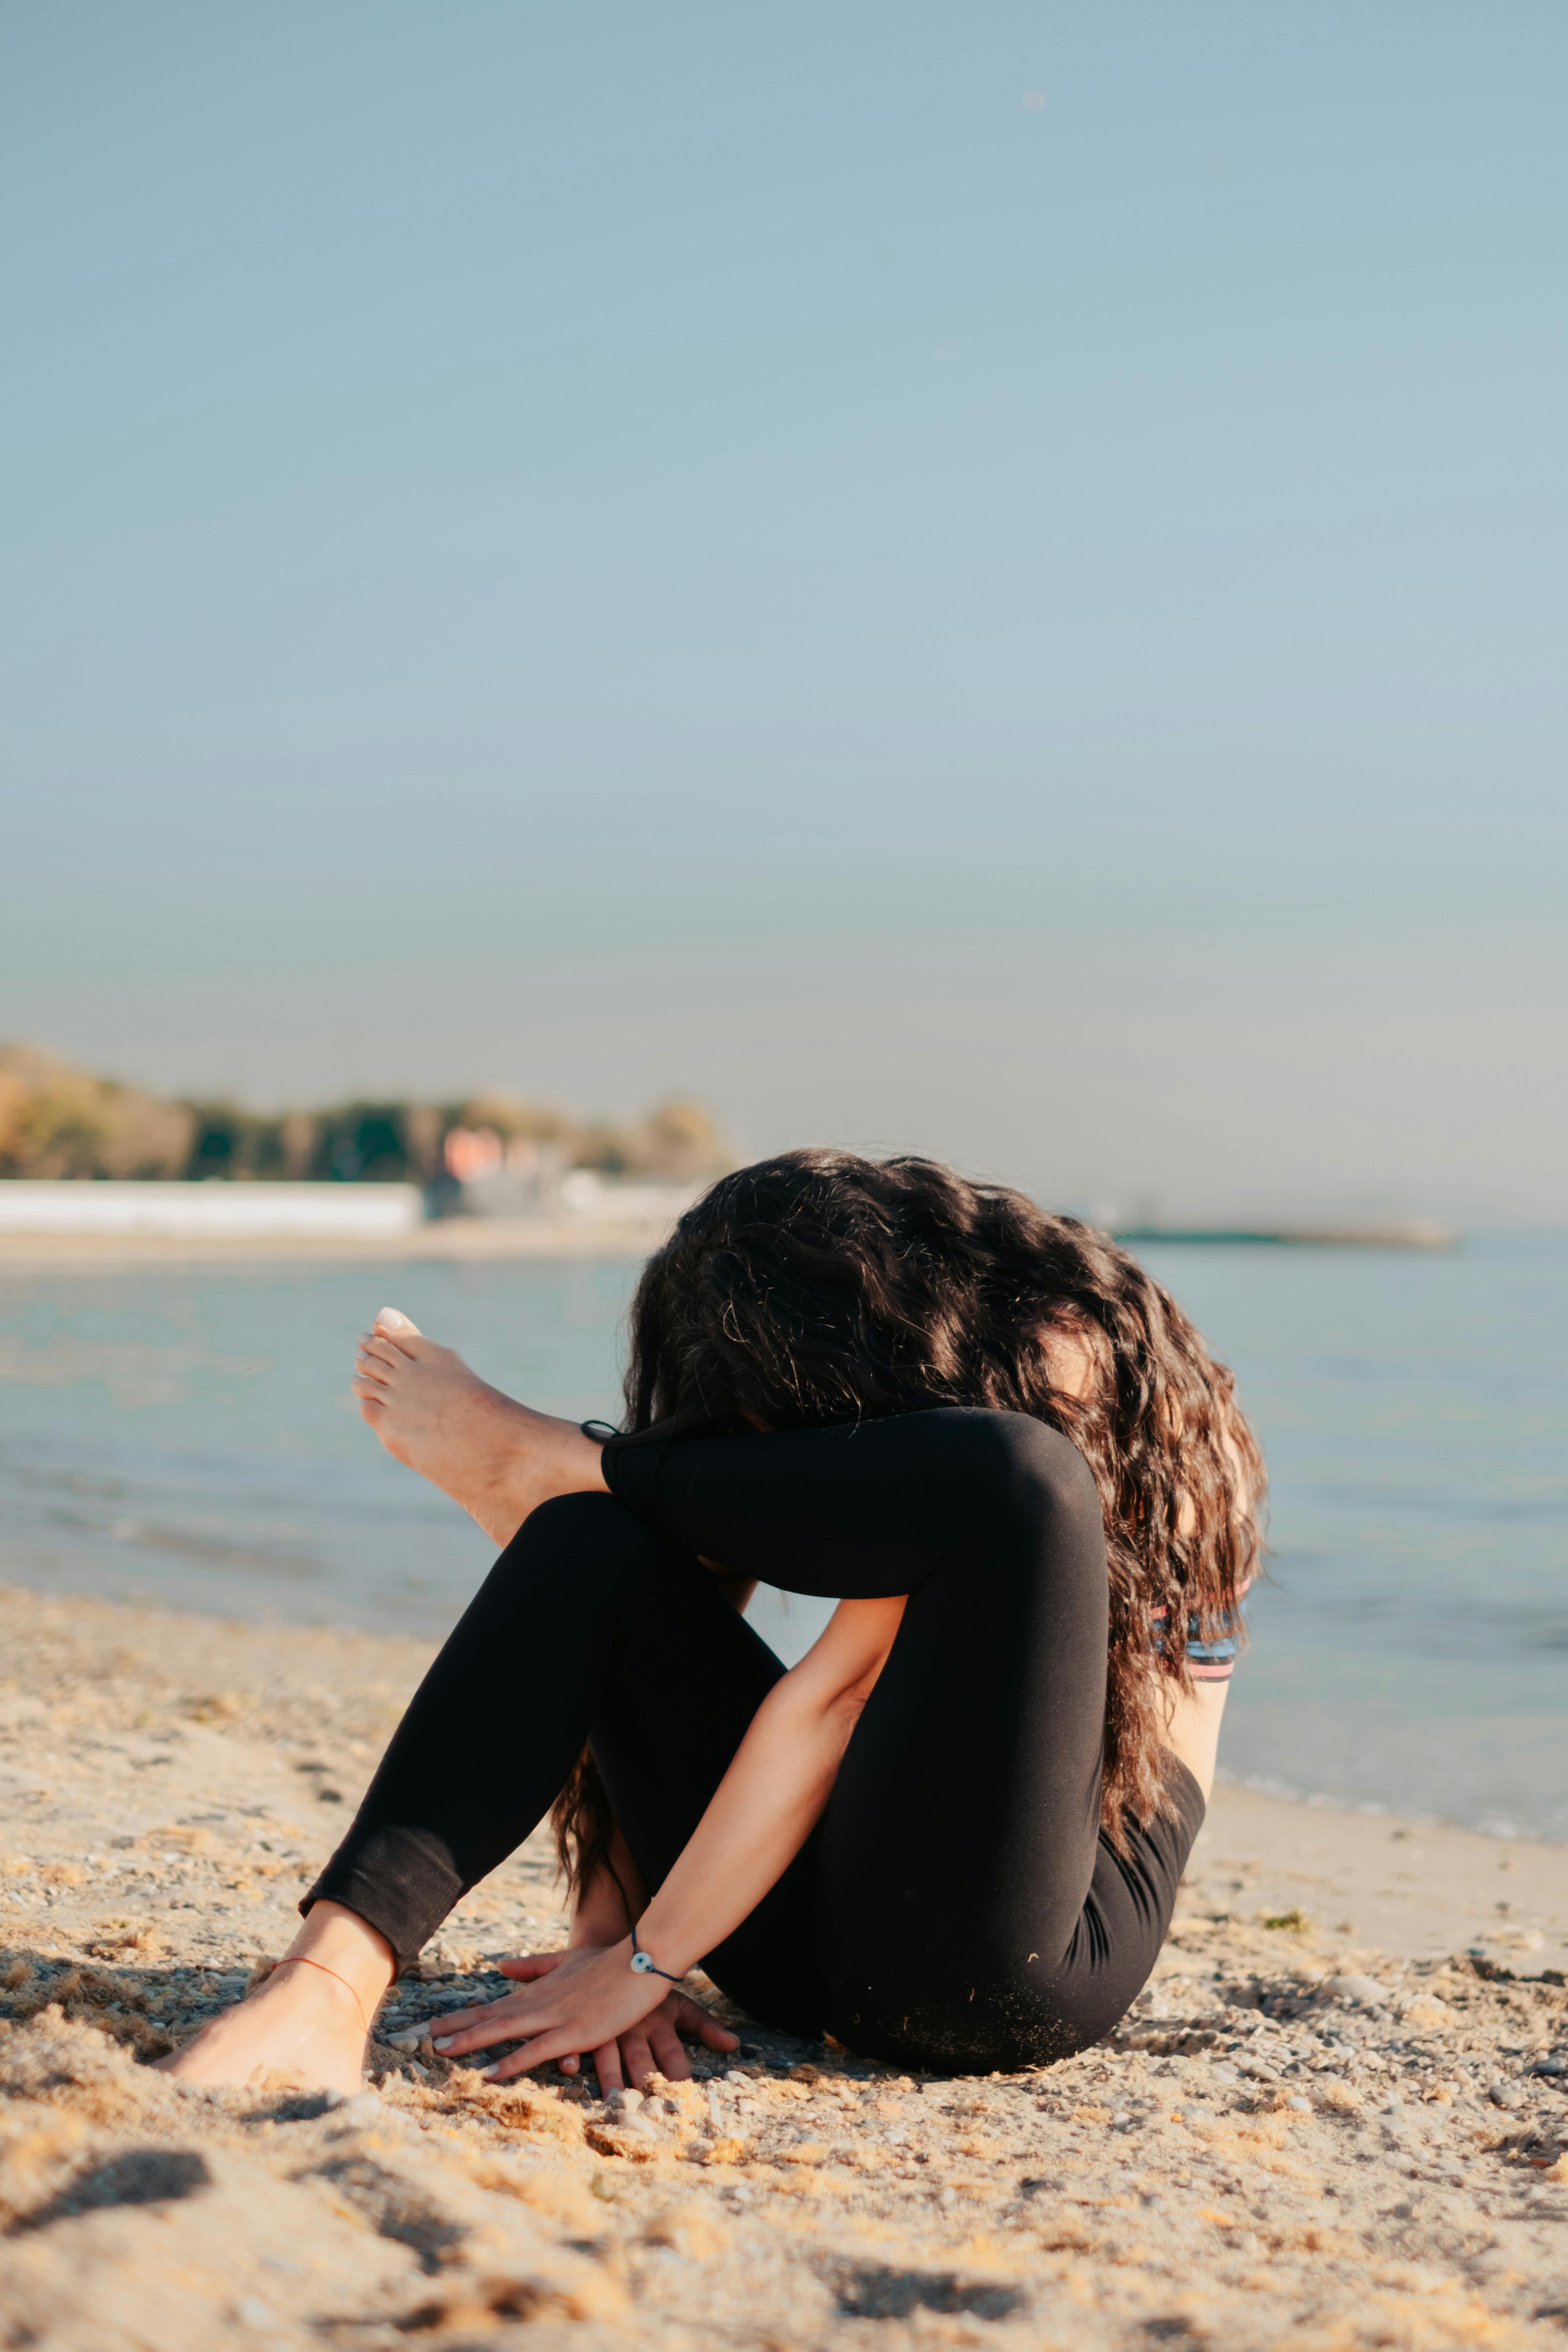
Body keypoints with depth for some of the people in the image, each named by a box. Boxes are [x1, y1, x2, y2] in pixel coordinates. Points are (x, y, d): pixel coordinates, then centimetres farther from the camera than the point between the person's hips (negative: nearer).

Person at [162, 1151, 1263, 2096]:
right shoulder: (860, 1400, 8)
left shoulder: (1055, 1364, -15)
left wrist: (644, 1960, -18)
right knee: (595, 1542, -13)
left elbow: (842, 1690, -20)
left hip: (1006, 1954, -7)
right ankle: (327, 1987, -29)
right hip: (821, 1910, 7)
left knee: (1010, 1476, -30)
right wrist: (605, 1934, -5)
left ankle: (531, 1460, -11)